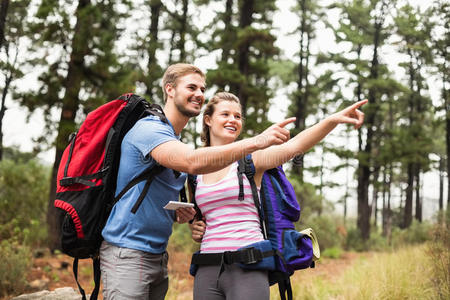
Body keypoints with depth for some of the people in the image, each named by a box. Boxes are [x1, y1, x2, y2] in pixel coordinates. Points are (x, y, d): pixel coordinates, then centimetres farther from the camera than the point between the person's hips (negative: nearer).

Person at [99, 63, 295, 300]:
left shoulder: (177, 142, 16)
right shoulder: (149, 128, -13)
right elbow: (193, 162, -33)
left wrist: (180, 214, 2)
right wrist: (256, 141, -35)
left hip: (158, 256, 9)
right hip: (127, 253, -9)